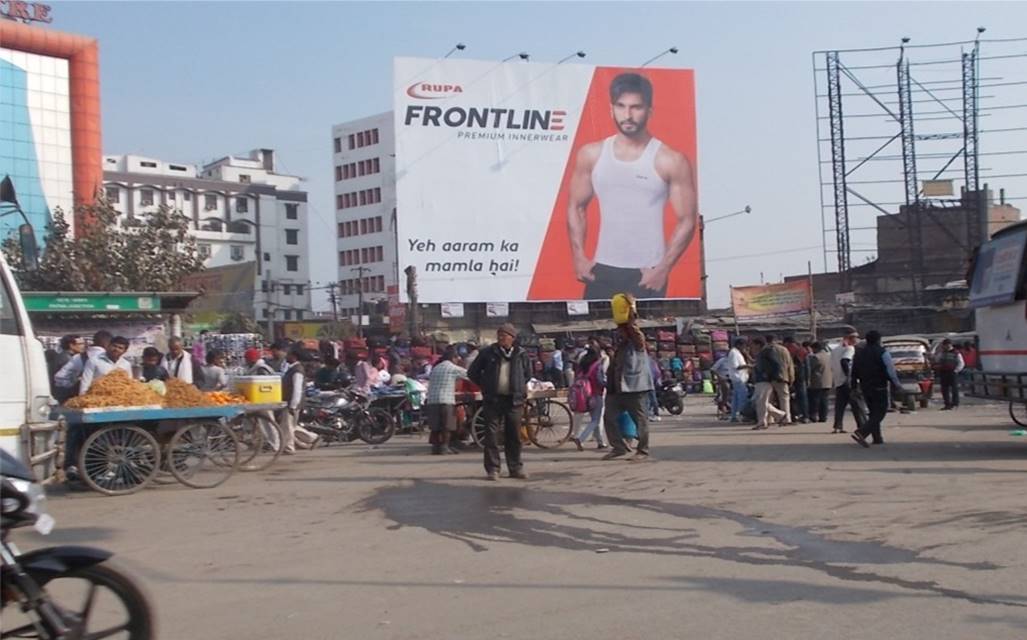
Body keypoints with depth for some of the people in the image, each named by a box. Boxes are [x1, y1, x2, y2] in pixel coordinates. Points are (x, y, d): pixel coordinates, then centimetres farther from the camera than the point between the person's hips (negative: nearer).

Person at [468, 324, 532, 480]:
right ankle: (492, 469, 3)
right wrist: (485, 386, 7)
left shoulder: (521, 354, 3)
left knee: (514, 436, 6)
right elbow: (473, 373, 11)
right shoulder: (488, 353, 1)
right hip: (493, 400, -1)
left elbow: (528, 374, 22)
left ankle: (515, 468, 17)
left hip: (514, 400, 1)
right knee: (491, 434, -4)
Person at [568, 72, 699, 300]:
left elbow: (687, 220, -3)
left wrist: (663, 268, -10)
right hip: (602, 271, 3)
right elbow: (576, 207, 12)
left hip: (647, 275, -3)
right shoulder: (591, 155, 4)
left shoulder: (671, 162, -5)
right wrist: (579, 257, 2)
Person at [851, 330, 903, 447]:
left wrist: (854, 386, 16)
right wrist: (897, 384, 0)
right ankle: (861, 432, -22)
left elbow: (854, 372, 10)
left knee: (873, 412, 18)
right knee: (880, 412, -4)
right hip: (879, 388, -7)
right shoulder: (882, 352, -10)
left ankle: (877, 438, 18)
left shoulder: (859, 352, 9)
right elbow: (890, 370, -11)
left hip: (865, 387, 7)